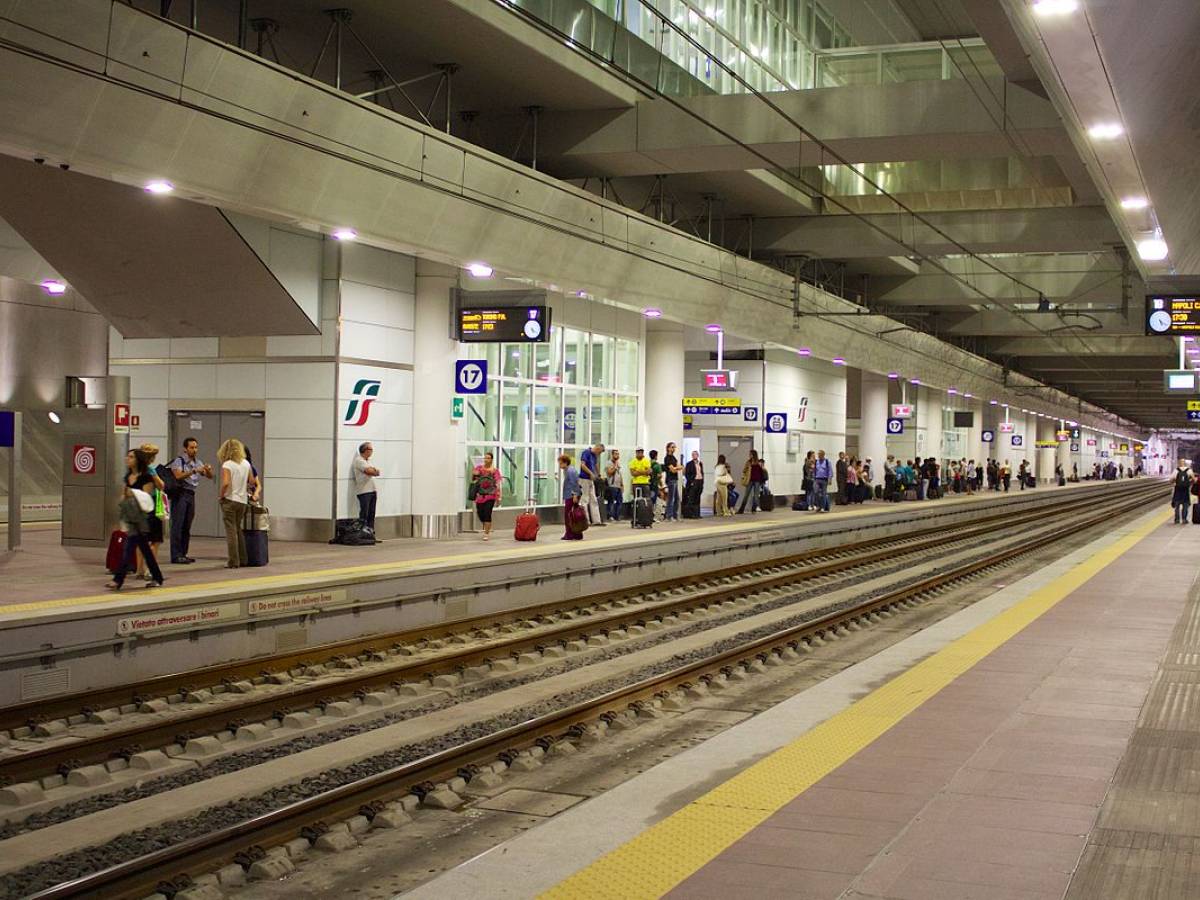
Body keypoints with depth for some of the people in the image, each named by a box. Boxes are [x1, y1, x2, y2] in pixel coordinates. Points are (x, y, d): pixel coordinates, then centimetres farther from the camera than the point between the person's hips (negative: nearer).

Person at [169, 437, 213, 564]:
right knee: (177, 525, -8)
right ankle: (176, 556, -10)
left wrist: (208, 471, -10)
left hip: (191, 495, 7)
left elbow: (210, 476, 12)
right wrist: (194, 471, -28)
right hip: (180, 494, -7)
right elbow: (178, 475, -21)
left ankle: (183, 554, 13)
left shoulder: (197, 462, 15)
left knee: (187, 526, 8)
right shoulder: (178, 461, -5)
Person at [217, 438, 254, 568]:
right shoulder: (246, 464, 5)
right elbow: (252, 481, 12)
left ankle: (234, 561, 0)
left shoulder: (227, 465, -12)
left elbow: (225, 483, -24)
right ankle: (242, 559, 20)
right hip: (243, 501, 5)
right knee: (239, 529, 18)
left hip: (229, 500, -5)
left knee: (231, 531, 0)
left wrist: (221, 495, -9)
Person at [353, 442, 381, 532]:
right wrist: (375, 471, 2)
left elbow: (376, 472, 12)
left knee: (371, 514, 8)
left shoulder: (368, 461, 21)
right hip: (364, 491, -8)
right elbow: (369, 471, -18)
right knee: (364, 514, -9)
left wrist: (372, 470, -9)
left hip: (372, 490, 8)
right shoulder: (359, 460, -7)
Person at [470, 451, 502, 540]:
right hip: (480, 495, 3)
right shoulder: (479, 468, 8)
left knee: (487, 514, -11)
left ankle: (487, 534, -5)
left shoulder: (495, 471, -1)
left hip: (490, 495, -3)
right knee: (480, 513, 4)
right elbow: (472, 480, 8)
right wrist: (474, 475, -14)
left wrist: (498, 497, -7)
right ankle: (487, 529, 31)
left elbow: (497, 484, -2)